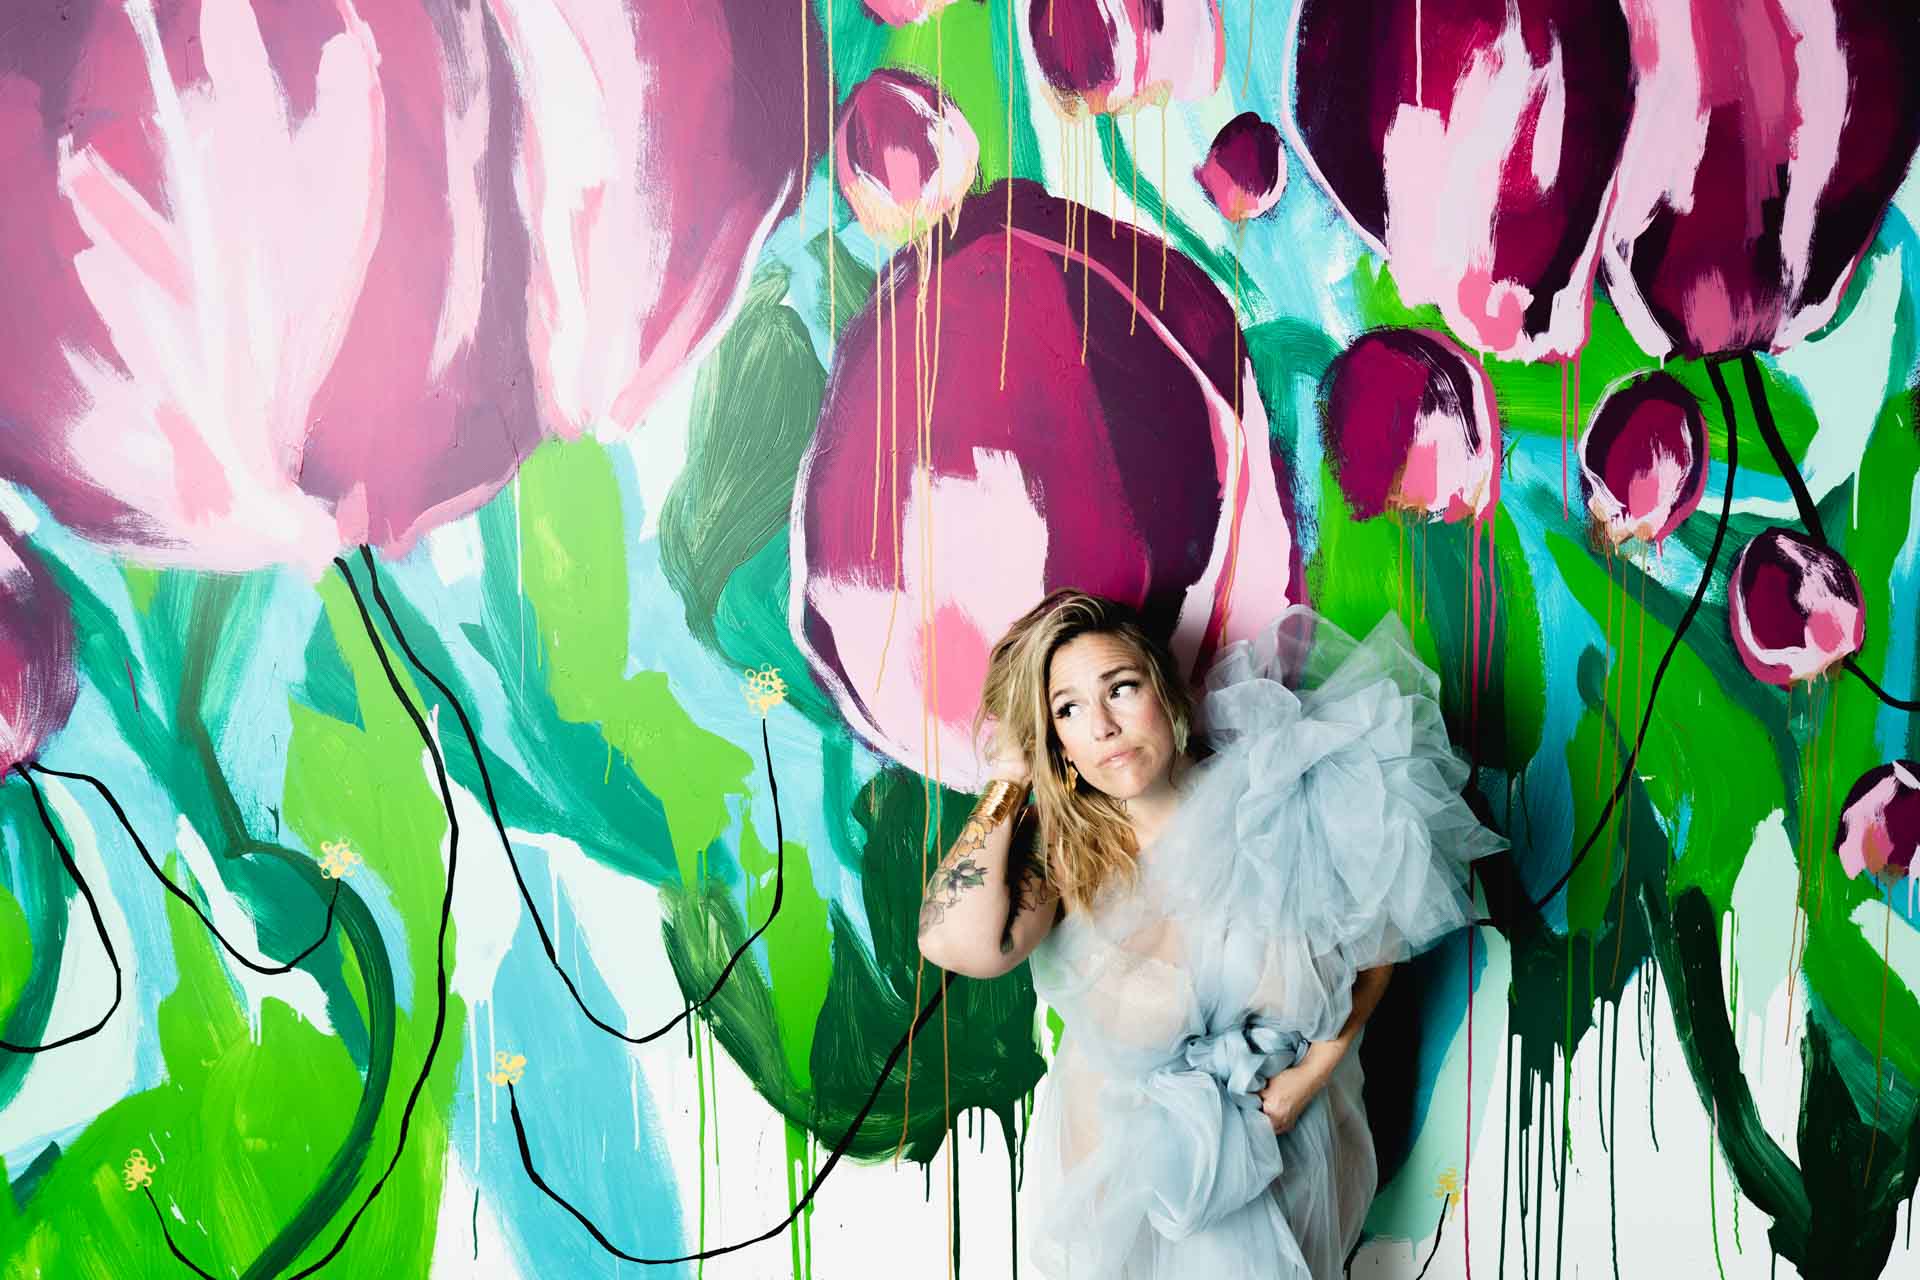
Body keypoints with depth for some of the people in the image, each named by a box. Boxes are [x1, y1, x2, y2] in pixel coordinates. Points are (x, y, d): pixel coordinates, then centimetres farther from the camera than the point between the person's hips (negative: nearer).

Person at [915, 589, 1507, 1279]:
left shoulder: (1278, 811, -18)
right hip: (1126, 1160, -1)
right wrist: (1009, 776, -27)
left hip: (1282, 1139, 1)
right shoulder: (1059, 845, -18)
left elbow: (1375, 940, -2)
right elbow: (958, 943, -38)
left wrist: (1315, 1069, -12)